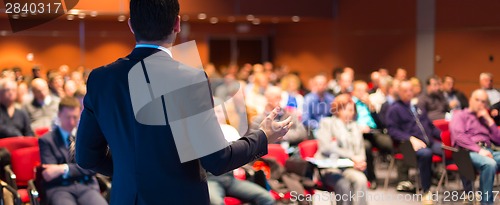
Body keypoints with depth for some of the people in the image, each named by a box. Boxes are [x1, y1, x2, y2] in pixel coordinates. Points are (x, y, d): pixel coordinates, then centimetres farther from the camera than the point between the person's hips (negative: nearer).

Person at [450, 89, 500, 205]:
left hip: (487, 151, 5)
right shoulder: (460, 115, 15)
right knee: (489, 164, -38)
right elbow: (459, 136, -5)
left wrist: (489, 120, 12)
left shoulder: (485, 119, 31)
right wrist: (479, 150, -16)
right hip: (467, 152, -5)